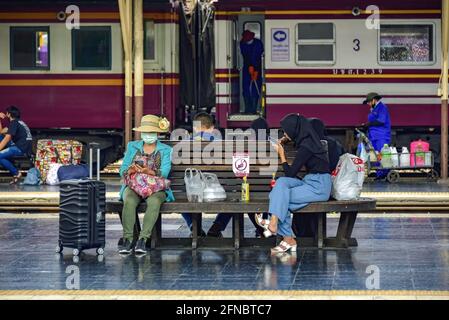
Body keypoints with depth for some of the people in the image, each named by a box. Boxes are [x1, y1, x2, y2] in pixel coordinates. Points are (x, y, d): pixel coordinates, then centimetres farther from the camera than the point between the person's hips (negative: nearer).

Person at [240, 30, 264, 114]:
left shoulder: (258, 43, -11)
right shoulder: (242, 44, -2)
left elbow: (258, 58, -14)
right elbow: (245, 56, -4)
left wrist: (256, 71, -18)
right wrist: (250, 66, -16)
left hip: (257, 68, -3)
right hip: (247, 68, 3)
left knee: (255, 89, -9)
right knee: (246, 88, -2)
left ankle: (254, 109, -8)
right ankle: (248, 109, 3)